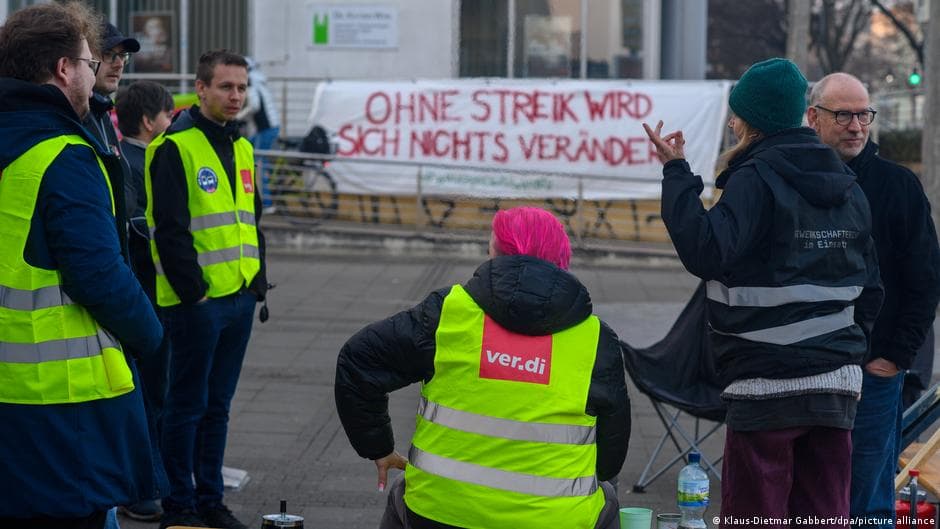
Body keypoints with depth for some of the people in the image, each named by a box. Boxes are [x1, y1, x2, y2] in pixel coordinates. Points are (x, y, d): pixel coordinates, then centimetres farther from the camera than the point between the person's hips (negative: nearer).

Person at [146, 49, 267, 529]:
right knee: (187, 404, 0)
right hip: (195, 301, -7)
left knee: (218, 403, 14)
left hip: (239, 298, 8)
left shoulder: (242, 147, 14)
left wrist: (258, 283, 14)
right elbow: (169, 229, -16)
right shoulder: (176, 147, -11)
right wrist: (192, 288, -16)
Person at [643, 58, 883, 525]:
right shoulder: (848, 187, 14)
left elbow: (706, 252, -24)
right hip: (838, 389, 7)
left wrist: (676, 173, -17)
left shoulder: (756, 179, -11)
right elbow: (870, 289, 17)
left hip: (766, 386, -7)